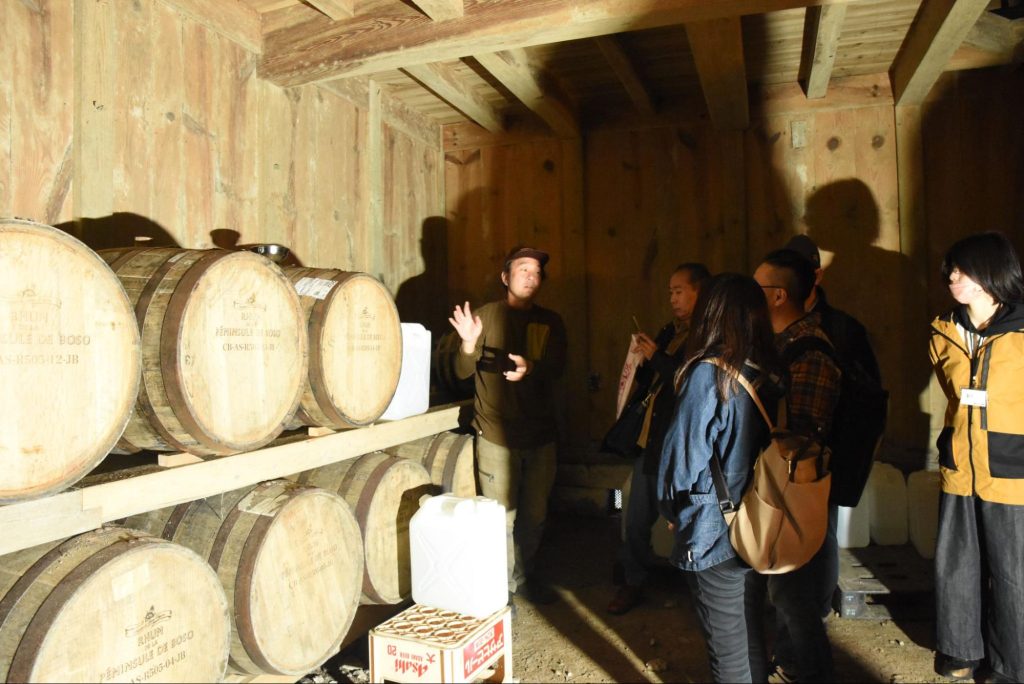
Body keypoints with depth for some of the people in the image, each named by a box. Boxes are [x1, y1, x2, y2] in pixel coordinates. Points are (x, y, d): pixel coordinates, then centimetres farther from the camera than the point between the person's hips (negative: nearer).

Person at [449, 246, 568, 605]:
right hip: (496, 435, -3)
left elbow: (556, 369, -7)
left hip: (540, 434, 4)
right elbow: (463, 372, -6)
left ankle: (524, 577, 36)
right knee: (502, 518, 1)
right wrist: (469, 344, -27)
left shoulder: (550, 321, 7)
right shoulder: (487, 315, -1)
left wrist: (530, 368, -28)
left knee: (535, 516, 15)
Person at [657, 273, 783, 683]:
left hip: (716, 536, -6)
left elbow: (685, 456, -15)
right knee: (751, 637, 24)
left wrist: (675, 512, 1)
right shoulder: (769, 373, 0)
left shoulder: (708, 374, -19)